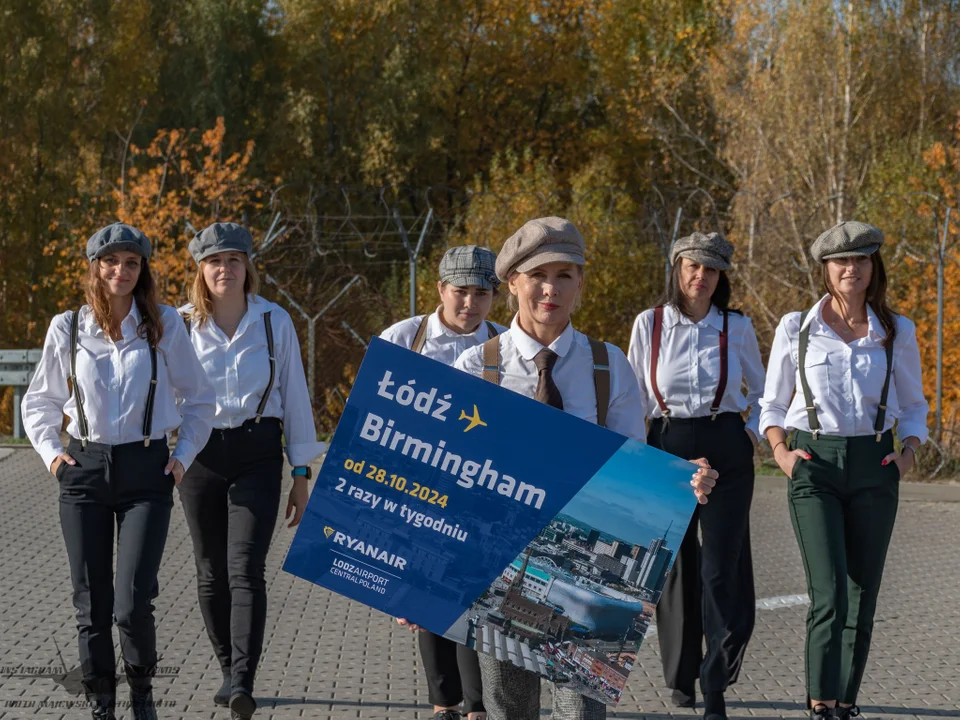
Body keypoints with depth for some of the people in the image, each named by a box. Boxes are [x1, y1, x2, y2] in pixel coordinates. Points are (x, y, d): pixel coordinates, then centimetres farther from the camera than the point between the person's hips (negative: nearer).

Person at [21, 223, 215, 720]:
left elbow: (199, 399, 12)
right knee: (91, 606, 3)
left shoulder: (165, 326, 1)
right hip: (85, 469, 2)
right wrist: (50, 452, 2)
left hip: (146, 472, -1)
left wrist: (184, 456, 2)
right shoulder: (67, 329, 4)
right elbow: (39, 403, 16)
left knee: (133, 605, -11)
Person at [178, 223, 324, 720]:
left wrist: (301, 473, 4)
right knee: (211, 572, 8)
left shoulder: (275, 322, 2)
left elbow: (294, 396, 5)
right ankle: (228, 670, 23)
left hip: (258, 455, -2)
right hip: (201, 455, 2)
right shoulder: (182, 325, 2)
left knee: (245, 569, -14)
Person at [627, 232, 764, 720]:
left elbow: (761, 391, 16)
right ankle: (681, 675, 23)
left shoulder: (738, 327, 2)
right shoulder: (649, 324, 0)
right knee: (676, 565, 7)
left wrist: (751, 435, 3)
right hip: (667, 450, 1)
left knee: (722, 567, -7)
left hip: (726, 454, -1)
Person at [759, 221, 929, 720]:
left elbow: (913, 403, 17)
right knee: (829, 591, -15)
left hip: (873, 467, 2)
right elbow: (772, 404, 11)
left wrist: (909, 449, -1)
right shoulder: (796, 329, 3)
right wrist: (780, 450, -5)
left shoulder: (897, 333, 7)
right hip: (814, 465, -2)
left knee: (862, 594, 4)